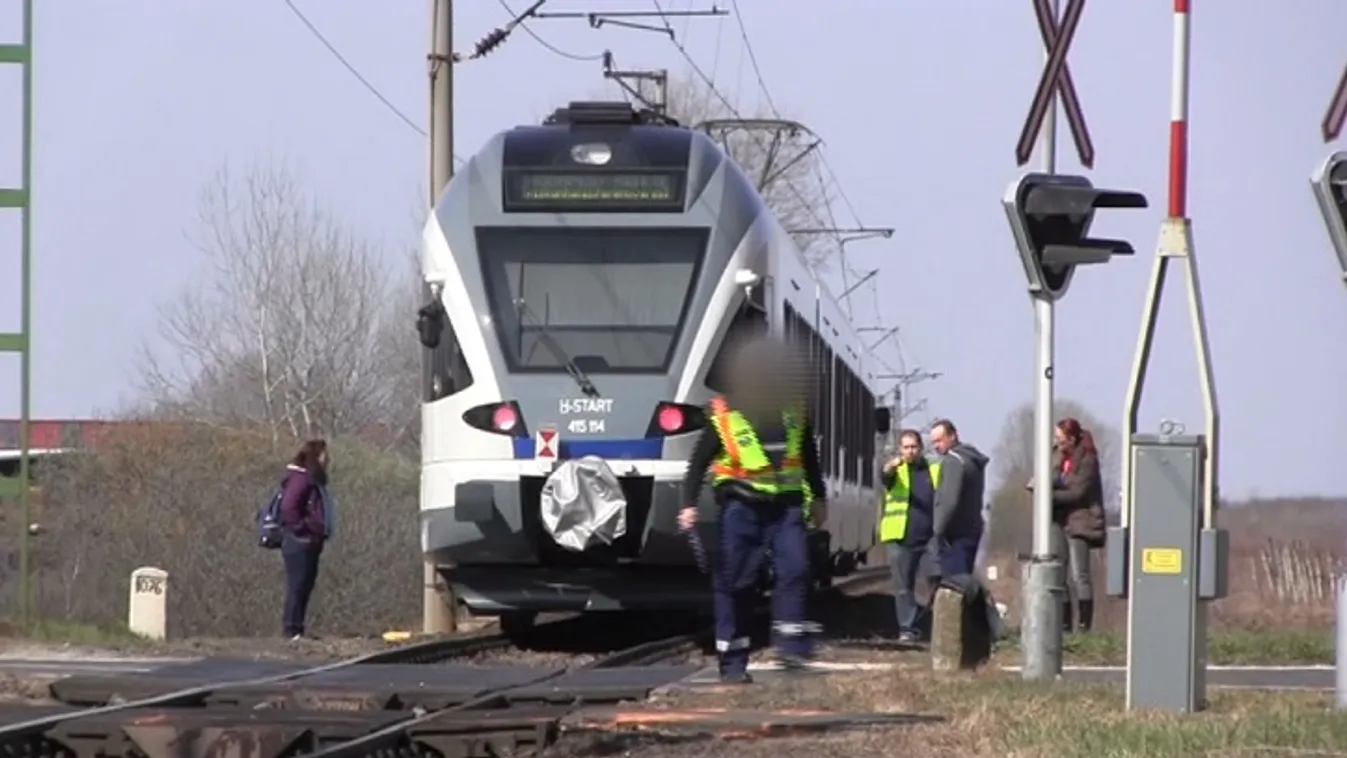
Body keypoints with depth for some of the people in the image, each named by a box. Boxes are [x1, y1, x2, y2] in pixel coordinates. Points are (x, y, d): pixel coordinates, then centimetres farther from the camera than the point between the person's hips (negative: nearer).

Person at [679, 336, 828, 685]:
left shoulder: (795, 417, 3)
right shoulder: (724, 419, -9)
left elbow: (809, 459, 18)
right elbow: (698, 463, -3)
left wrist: (818, 499, 23)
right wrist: (689, 505, -10)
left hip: (785, 506, 3)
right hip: (742, 508, -3)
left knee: (794, 569, -14)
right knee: (736, 581, -1)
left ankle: (791, 647, -10)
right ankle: (732, 663, 5)